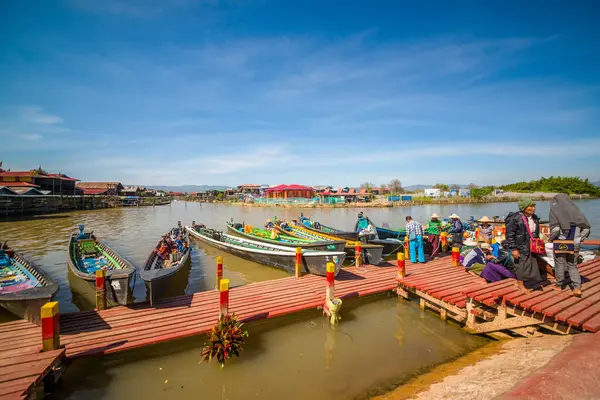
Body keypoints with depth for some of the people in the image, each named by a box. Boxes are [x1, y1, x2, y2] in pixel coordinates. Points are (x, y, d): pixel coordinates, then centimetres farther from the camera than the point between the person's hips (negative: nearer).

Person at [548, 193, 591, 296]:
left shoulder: (554, 209, -11)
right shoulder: (576, 209, 3)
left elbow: (555, 229, -20)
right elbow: (586, 228, 3)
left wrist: (550, 238, -3)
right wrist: (579, 240, 13)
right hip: (574, 245, 4)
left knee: (559, 264, 13)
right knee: (573, 265, 18)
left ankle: (559, 285, 26)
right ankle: (577, 287, 10)